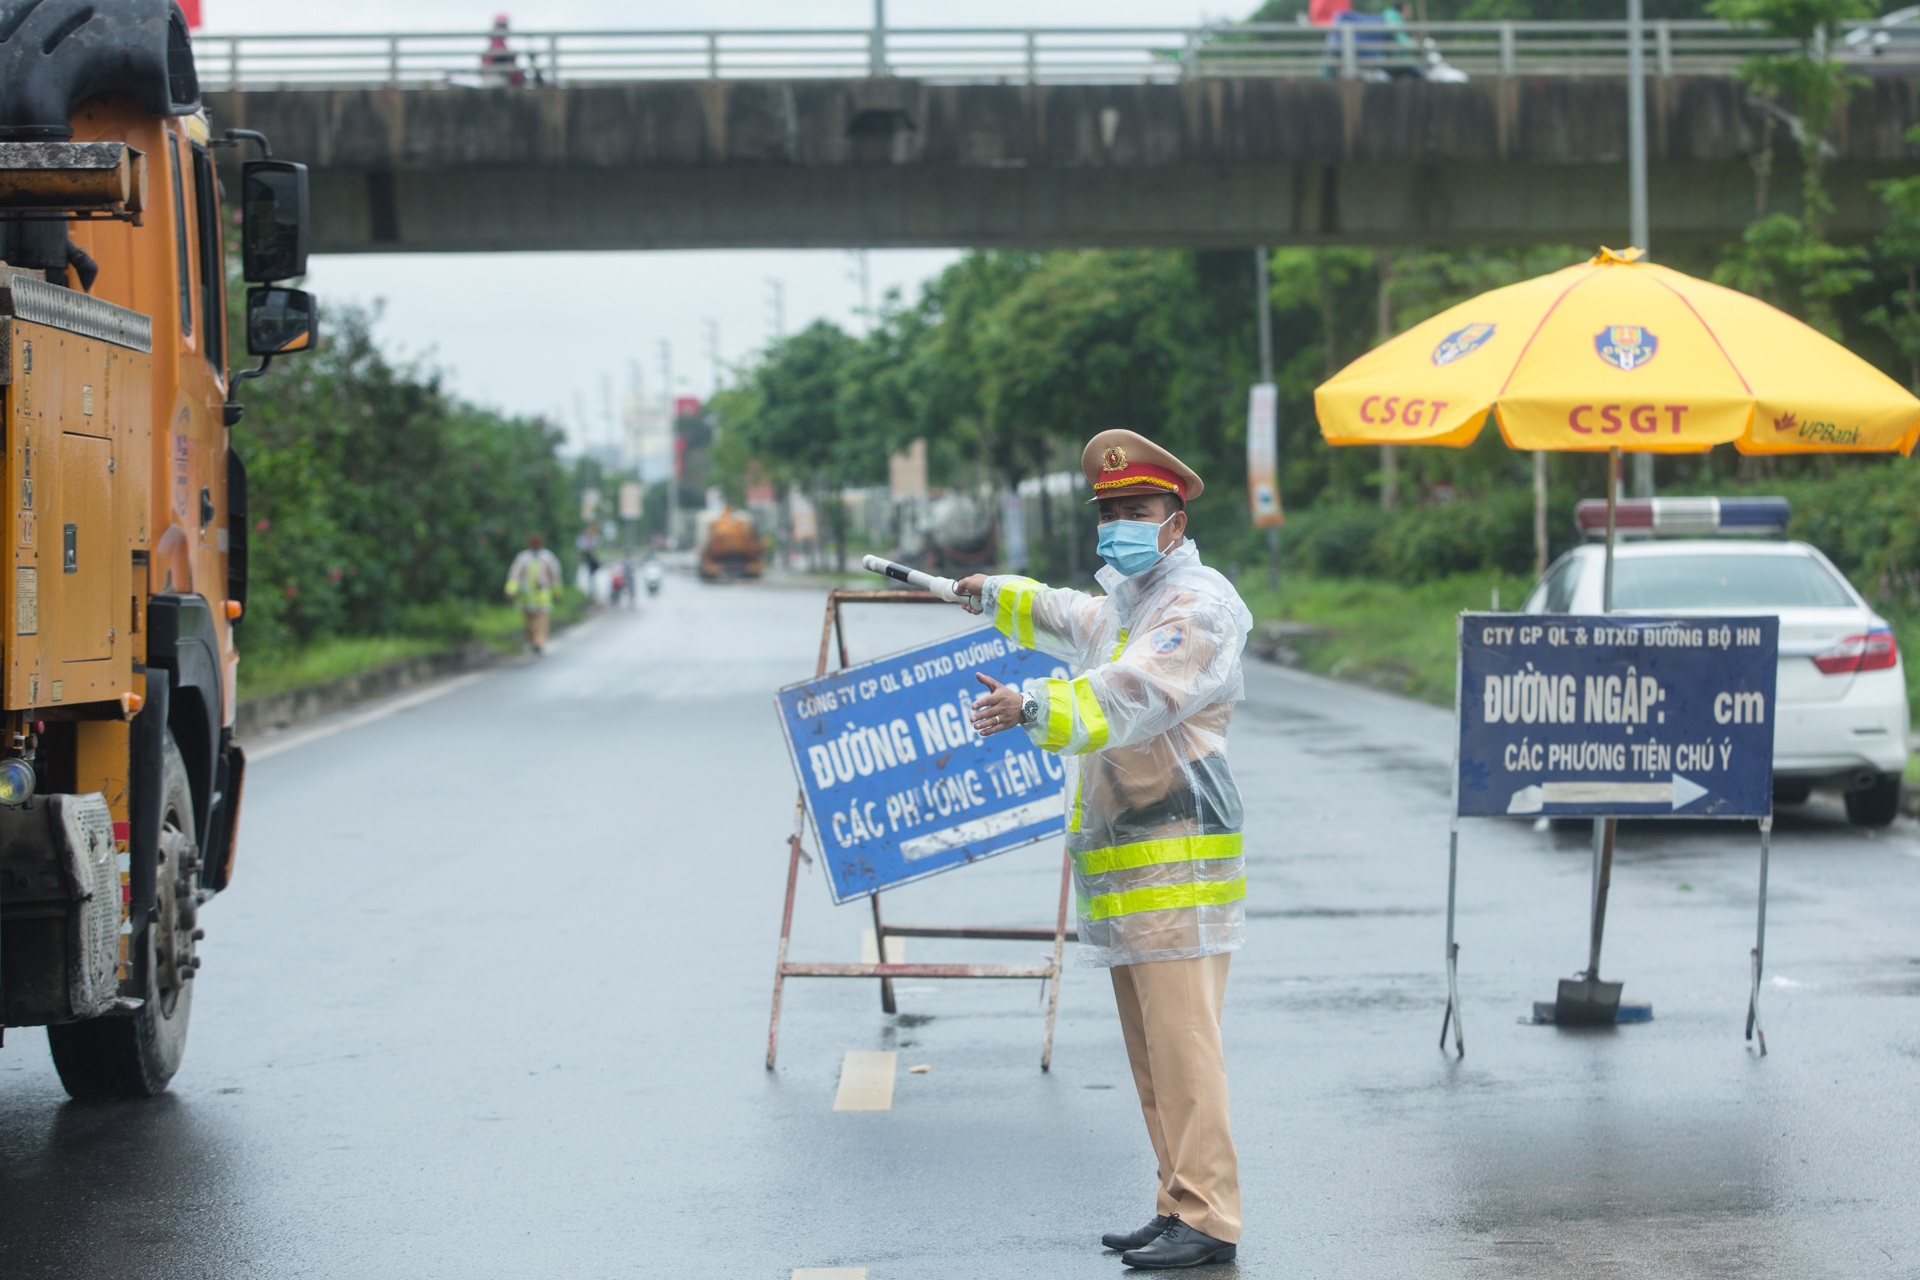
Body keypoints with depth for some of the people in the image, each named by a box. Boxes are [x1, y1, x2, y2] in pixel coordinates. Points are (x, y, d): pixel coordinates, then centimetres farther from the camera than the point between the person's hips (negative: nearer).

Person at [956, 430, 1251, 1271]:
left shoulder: (1198, 605, -9)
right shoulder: (1126, 601, 23)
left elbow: (1130, 694, -27)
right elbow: (1074, 621, 48)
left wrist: (1036, 709, -40)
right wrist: (995, 596, 60)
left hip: (1176, 854, -10)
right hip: (1124, 863, 10)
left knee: (1181, 1042, -14)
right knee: (1149, 1051, 9)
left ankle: (1207, 1219, -15)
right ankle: (1179, 1206, 13)